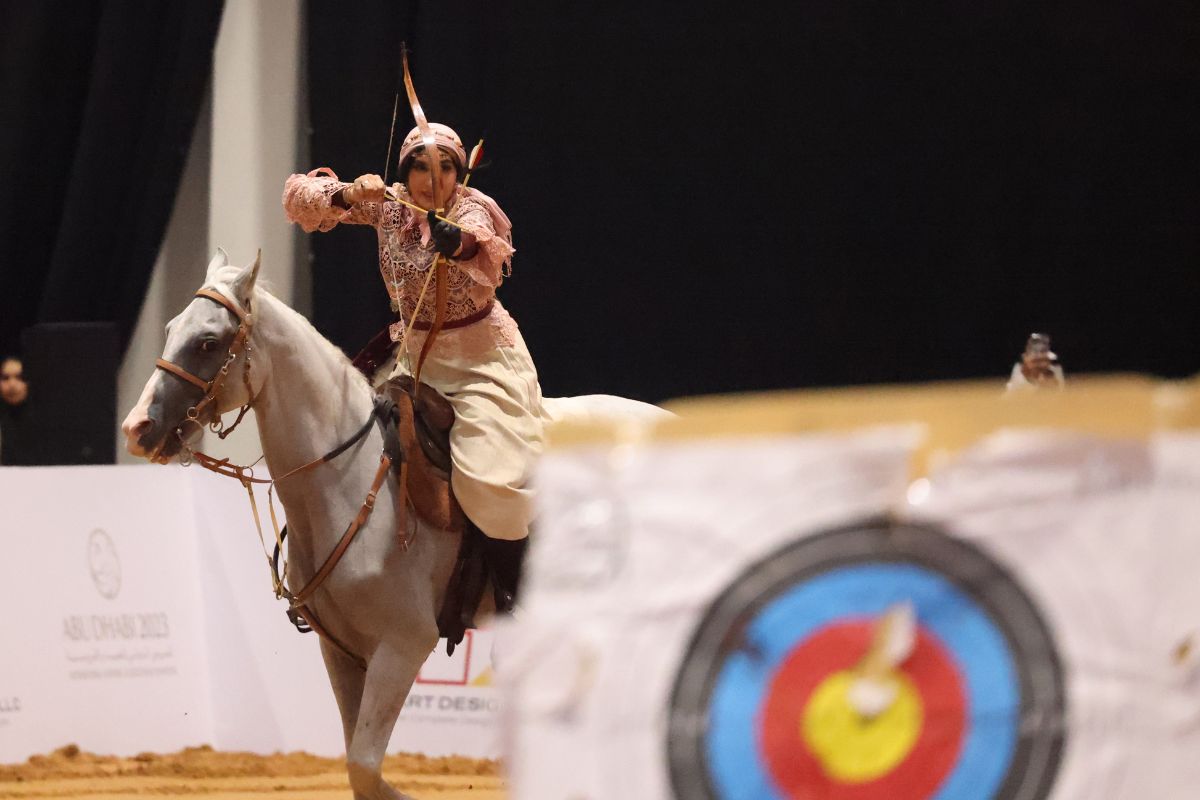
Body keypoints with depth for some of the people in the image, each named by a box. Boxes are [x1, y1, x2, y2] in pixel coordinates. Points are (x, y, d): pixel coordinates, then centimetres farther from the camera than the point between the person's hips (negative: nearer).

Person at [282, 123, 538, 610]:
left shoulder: (473, 209, -15)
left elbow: (484, 248, -40)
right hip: (414, 356, 6)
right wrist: (345, 196, -27)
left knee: (487, 477, -22)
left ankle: (514, 598, -10)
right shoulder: (389, 205, -2)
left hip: (481, 357, -6)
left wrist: (458, 241, -64)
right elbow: (299, 198, -5)